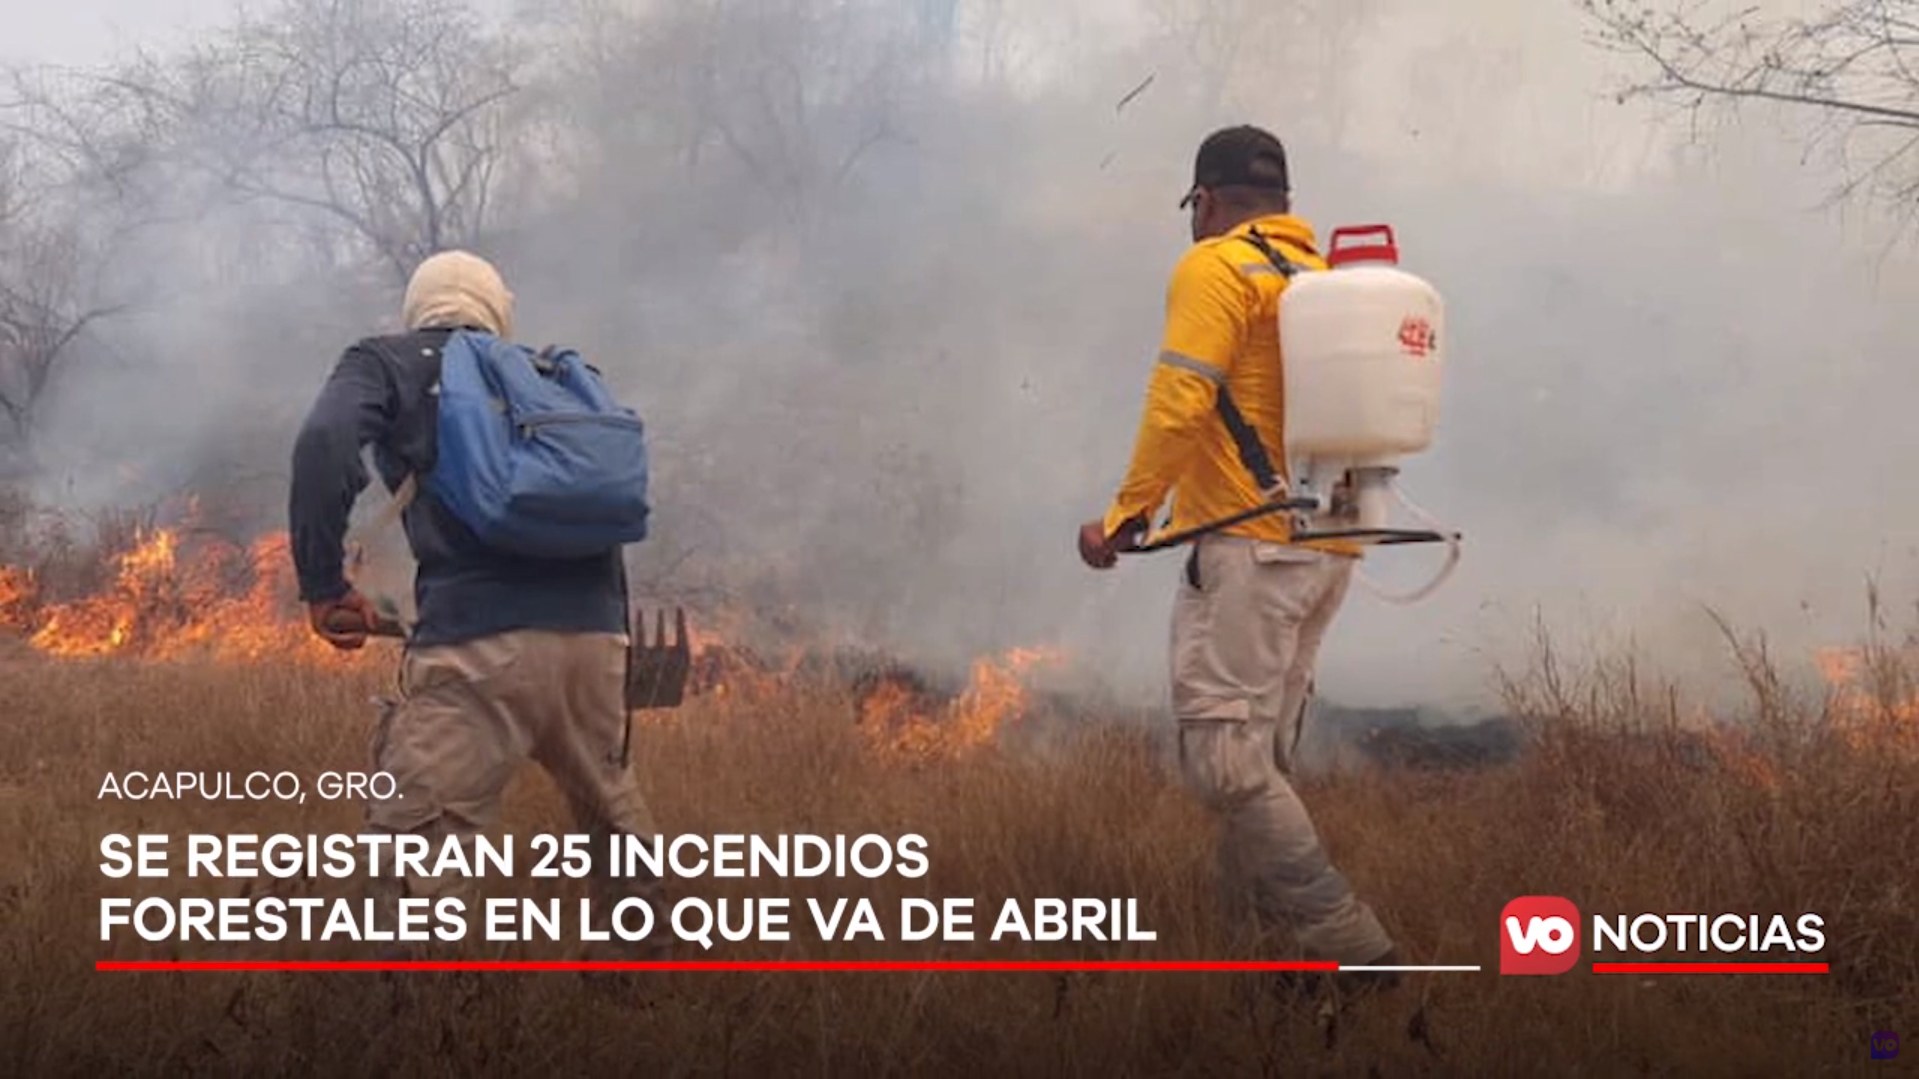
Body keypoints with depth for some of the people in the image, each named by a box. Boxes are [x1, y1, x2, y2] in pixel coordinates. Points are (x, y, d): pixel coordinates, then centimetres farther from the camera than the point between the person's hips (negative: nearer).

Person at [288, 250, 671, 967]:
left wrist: (322, 582, -2)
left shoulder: (386, 363, 14)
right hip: (594, 636, 6)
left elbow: (325, 442, -7)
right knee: (610, 807, 28)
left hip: (480, 644, -6)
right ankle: (657, 962, 44)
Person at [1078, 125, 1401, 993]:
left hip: (1248, 545, -9)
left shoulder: (1216, 267, -6)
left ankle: (1351, 948, -15)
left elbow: (1180, 401, -16)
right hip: (1328, 550, 9)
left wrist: (1128, 515, -14)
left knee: (1222, 757, -10)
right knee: (1260, 759, 15)